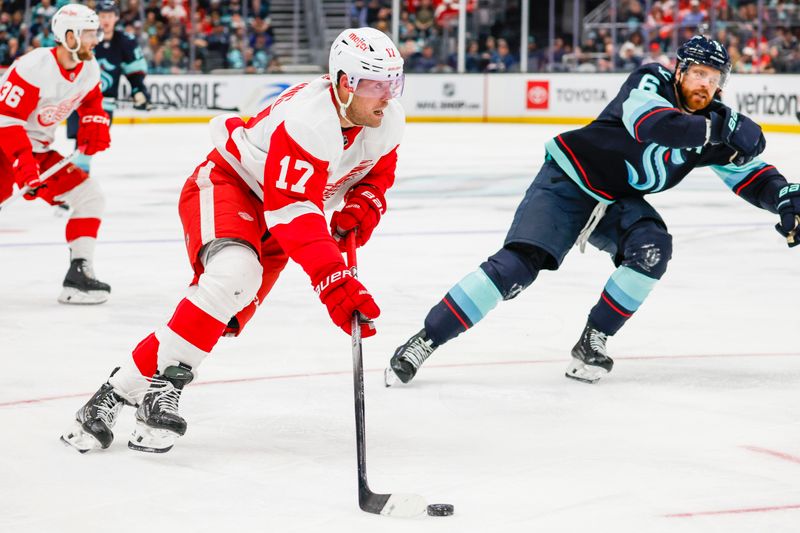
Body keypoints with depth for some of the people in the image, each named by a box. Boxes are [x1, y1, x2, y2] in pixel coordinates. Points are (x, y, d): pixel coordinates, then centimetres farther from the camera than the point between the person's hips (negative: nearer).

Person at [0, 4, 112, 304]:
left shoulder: (89, 70, 0)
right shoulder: (33, 67, -25)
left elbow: (91, 105, 21)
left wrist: (95, 128, 1)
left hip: (40, 148, 8)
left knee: (90, 198, 2)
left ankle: (79, 275, 6)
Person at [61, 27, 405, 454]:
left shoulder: (387, 122, -9)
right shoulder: (306, 122, -34)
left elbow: (377, 174, 11)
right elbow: (293, 214, -41)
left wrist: (359, 210, -13)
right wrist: (334, 283, -50)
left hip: (270, 220, 8)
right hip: (228, 182, -8)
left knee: (230, 311, -8)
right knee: (234, 274, -33)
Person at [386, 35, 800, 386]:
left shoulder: (715, 122, -1)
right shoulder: (652, 82, -18)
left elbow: (750, 175, 2)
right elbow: (651, 124, -39)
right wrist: (720, 130, -41)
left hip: (619, 202, 6)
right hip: (567, 183, -6)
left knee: (653, 248, -24)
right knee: (517, 265, -20)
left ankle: (592, 342, -9)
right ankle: (423, 341, -16)